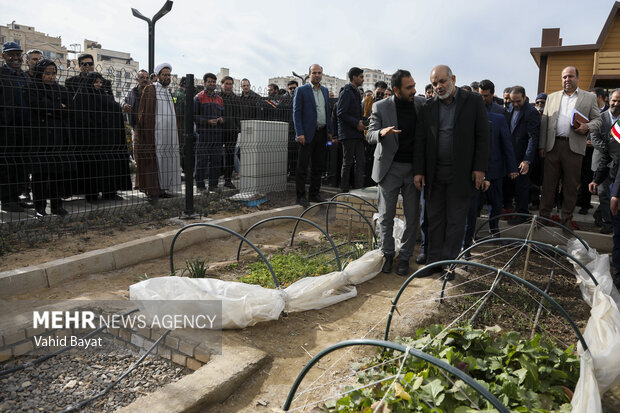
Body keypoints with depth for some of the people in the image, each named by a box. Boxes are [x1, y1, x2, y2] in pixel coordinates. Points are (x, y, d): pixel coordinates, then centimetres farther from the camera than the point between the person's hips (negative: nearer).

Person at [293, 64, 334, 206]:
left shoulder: (325, 90, 15)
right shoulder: (301, 90, -3)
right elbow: (296, 113, -7)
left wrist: (330, 131, 13)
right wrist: (299, 133, -15)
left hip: (322, 133, 6)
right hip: (308, 134, -6)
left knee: (319, 166, 10)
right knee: (302, 167, -2)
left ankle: (314, 194, 20)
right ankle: (301, 196, 5)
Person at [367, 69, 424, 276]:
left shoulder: (421, 103, 3)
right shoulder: (380, 107, -4)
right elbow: (370, 135, -9)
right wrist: (382, 132, -31)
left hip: (414, 168, 2)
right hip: (390, 168, -2)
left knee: (412, 217, 5)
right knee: (386, 215, 5)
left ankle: (405, 257, 19)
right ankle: (387, 254, 22)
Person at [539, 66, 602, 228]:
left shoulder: (589, 98, 11)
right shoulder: (552, 97, 15)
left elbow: (597, 120, 11)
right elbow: (544, 123, 11)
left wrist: (587, 127, -13)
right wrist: (542, 146, 4)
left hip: (574, 147, -1)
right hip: (553, 146, 1)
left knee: (571, 186, 4)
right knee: (548, 183, 3)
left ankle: (566, 220, 13)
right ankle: (544, 216, 11)